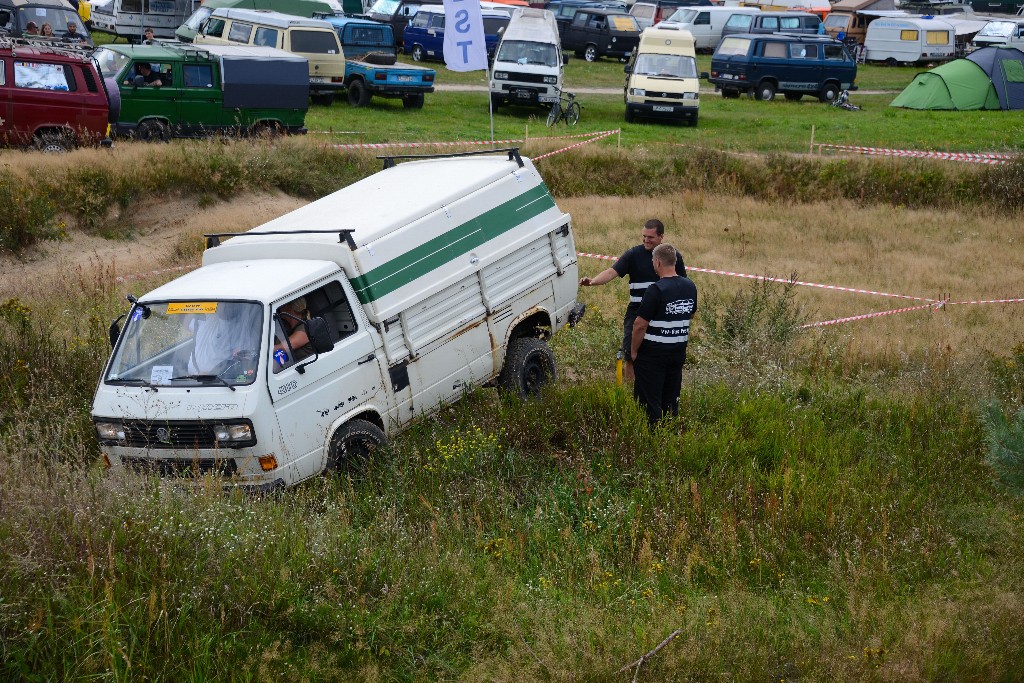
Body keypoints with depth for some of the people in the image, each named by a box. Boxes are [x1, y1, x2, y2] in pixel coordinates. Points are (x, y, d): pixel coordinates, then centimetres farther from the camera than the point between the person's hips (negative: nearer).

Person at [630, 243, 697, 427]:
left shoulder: (656, 290, -20)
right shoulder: (690, 287, 2)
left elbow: (640, 325, -19)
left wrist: (634, 351, -8)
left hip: (654, 352, -7)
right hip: (679, 350, 7)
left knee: (650, 400, 2)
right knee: (672, 399, 16)